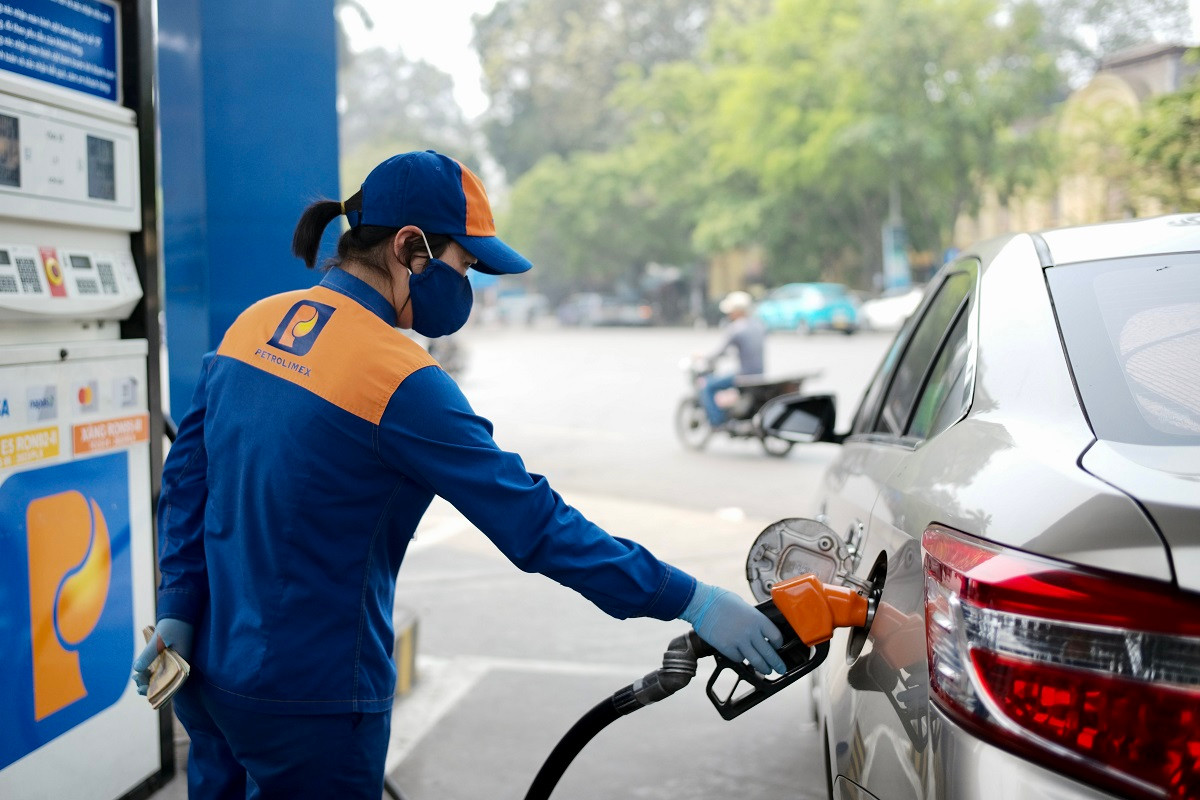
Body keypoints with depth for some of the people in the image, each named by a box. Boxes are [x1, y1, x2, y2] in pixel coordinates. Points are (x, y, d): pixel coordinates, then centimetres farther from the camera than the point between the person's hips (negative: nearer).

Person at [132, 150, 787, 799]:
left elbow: (186, 474, 6)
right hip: (308, 702, -7)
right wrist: (693, 602, -19)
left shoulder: (253, 322, 1)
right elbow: (534, 524, -23)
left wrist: (177, 610, 11)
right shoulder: (401, 381, -23)